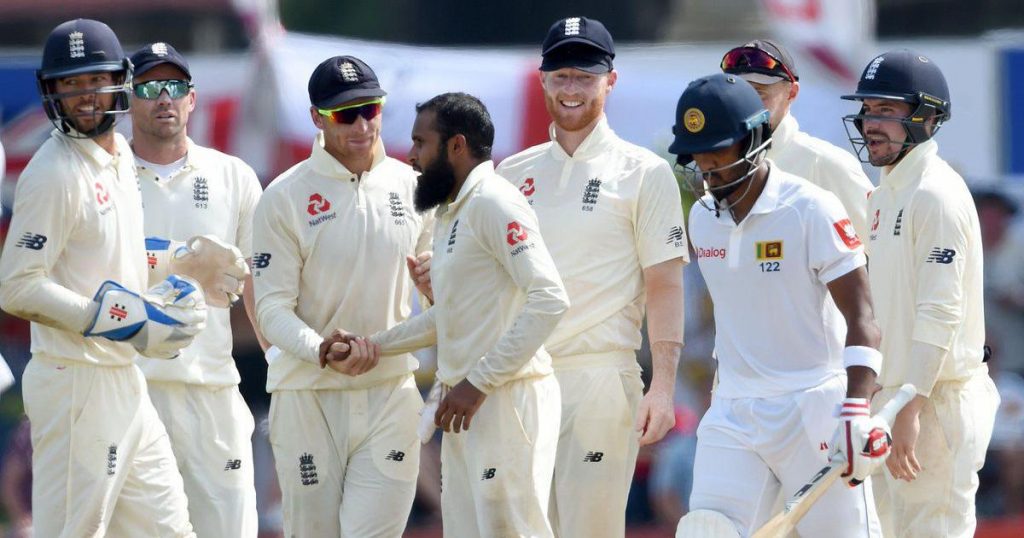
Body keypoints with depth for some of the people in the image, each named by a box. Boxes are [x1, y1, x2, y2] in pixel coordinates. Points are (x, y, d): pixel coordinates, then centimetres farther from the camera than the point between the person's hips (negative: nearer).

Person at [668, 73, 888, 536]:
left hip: (813, 410, -5)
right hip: (732, 412, 5)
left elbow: (861, 317, -15)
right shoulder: (702, 217, 8)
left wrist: (855, 411, -26)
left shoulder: (813, 210, -11)